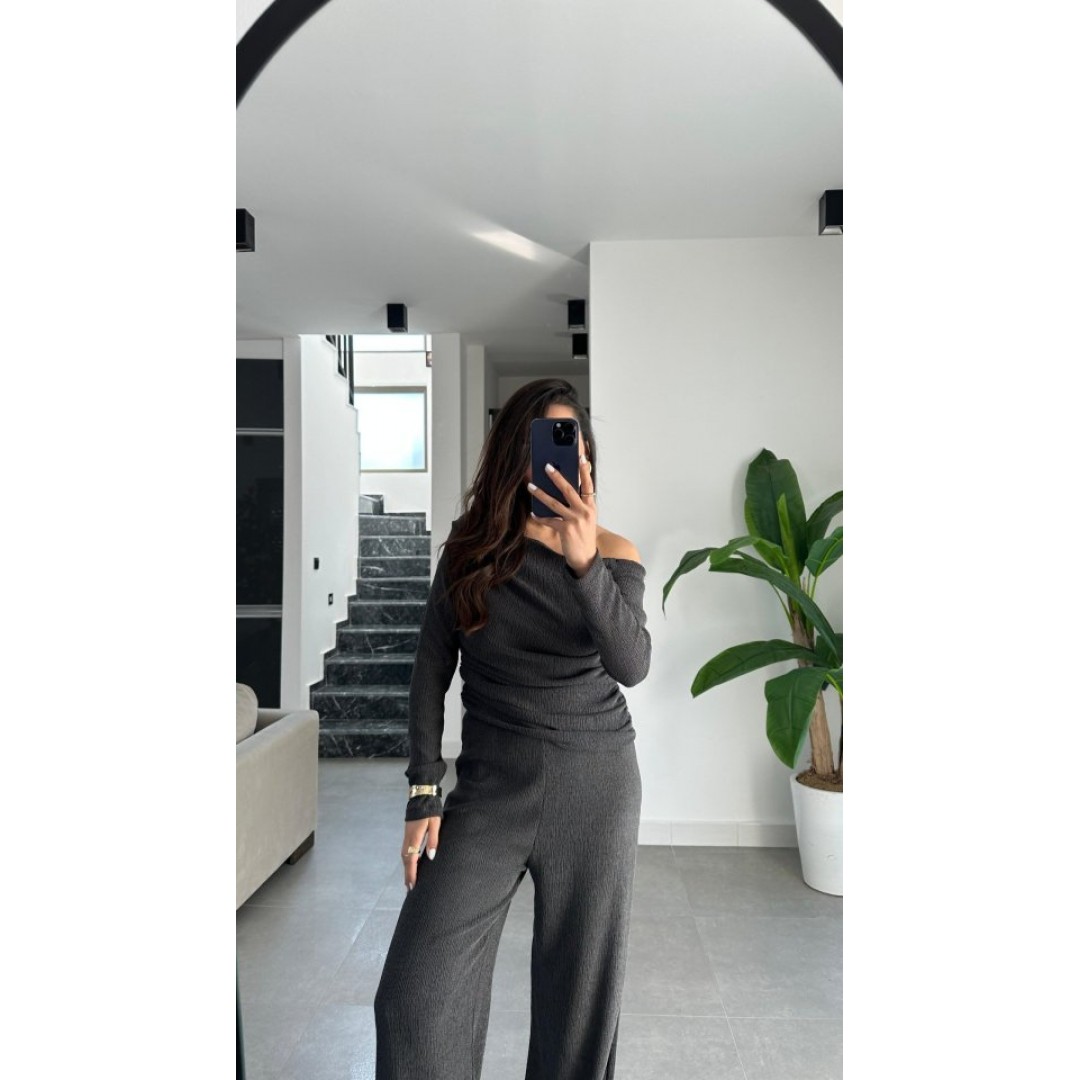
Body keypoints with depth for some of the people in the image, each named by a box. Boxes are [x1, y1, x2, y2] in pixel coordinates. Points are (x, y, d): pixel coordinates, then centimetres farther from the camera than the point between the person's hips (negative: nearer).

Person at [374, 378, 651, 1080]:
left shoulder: (615, 554, -4)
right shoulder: (469, 548, -1)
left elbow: (632, 666, -20)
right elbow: (431, 673, 2)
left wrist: (585, 563, -35)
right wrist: (424, 793, -3)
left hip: (597, 786, 0)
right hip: (492, 784, 1)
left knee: (581, 989, 12)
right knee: (416, 991, -5)